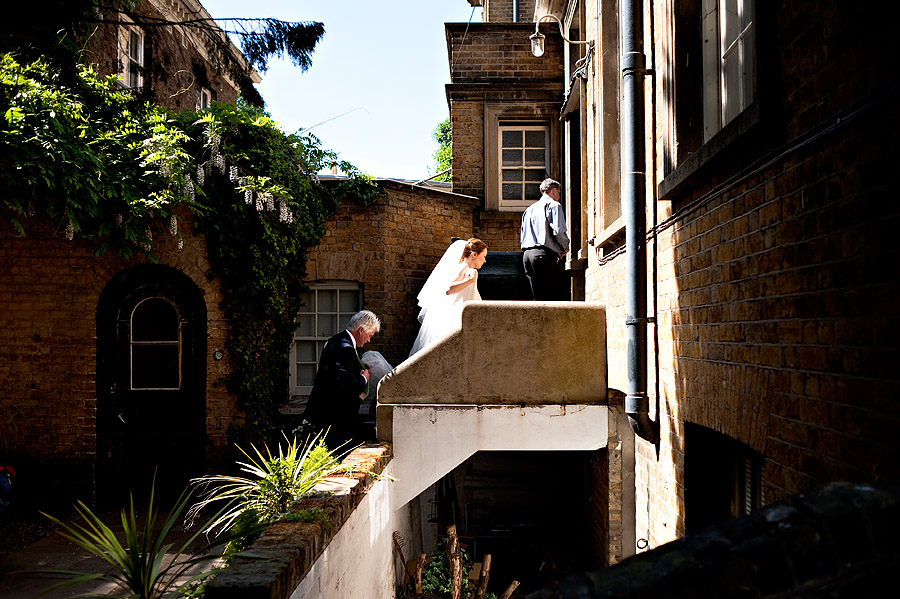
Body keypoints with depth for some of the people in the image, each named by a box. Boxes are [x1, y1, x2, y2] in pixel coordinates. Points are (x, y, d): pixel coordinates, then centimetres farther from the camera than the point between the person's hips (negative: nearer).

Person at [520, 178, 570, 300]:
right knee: (553, 295, -9)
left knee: (537, 297, 6)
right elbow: (558, 231, -10)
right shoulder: (554, 205, 2)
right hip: (544, 254, -7)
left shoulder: (529, 209, 25)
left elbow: (522, 238, 22)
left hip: (527, 254, 8)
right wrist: (565, 248, 5)